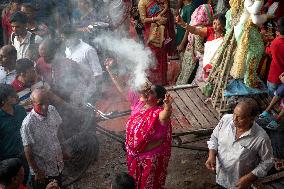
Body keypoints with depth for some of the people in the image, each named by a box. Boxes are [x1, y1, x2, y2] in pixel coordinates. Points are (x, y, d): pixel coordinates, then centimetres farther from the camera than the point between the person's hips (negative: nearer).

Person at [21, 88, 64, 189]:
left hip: (57, 165, 6)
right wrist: (37, 172, -13)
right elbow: (27, 150, -20)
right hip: (42, 170, -5)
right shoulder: (28, 124, -29)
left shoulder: (52, 110, -11)